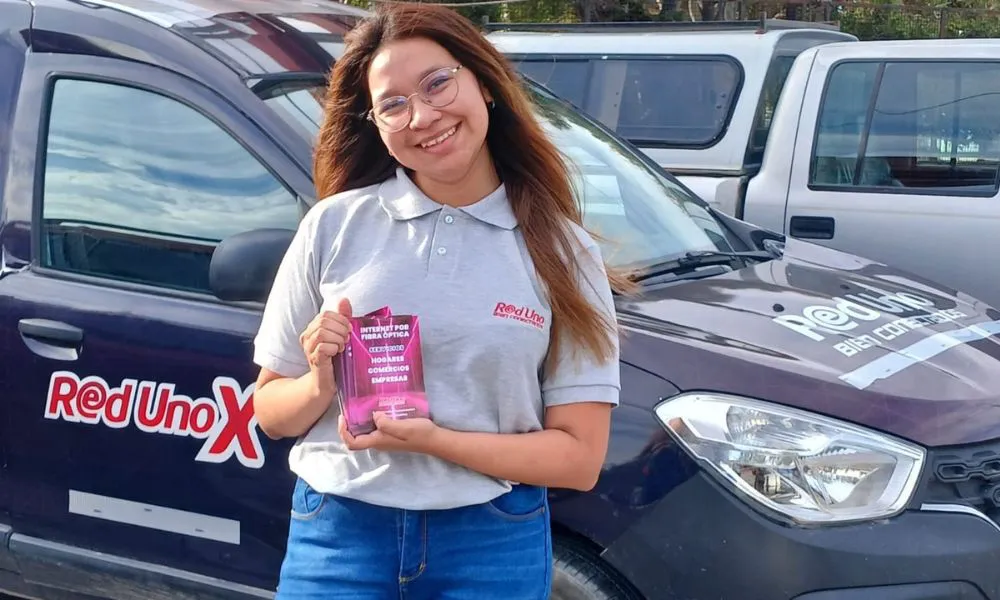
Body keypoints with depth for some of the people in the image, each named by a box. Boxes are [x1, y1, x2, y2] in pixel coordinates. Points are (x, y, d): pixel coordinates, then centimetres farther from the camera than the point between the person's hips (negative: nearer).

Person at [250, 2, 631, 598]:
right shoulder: (334, 225, -1)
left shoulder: (562, 251, -3)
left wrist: (434, 440, -18)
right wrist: (322, 384, -14)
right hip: (337, 534, 1)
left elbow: (580, 458, -6)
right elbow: (271, 412, 7)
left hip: (495, 547, 0)